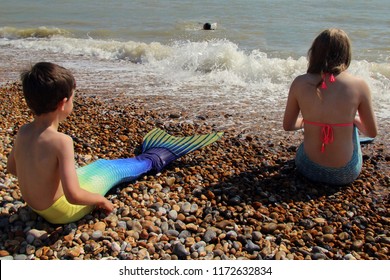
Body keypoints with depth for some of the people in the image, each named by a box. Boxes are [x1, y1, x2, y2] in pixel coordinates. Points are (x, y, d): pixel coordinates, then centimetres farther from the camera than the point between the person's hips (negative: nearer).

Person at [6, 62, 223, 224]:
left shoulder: (23, 132, -8)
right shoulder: (61, 141, -32)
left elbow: (11, 167, 9)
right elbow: (73, 196, -34)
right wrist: (101, 200, -15)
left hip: (35, 206, 7)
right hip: (62, 210, -7)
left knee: (102, 164, 21)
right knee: (115, 169, 9)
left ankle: (147, 158, 43)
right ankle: (154, 160, 36)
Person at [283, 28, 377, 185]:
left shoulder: (300, 83, -11)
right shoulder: (359, 85, -14)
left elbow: (288, 126, 2)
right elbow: (372, 133, -1)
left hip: (309, 169, 1)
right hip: (346, 174, 0)